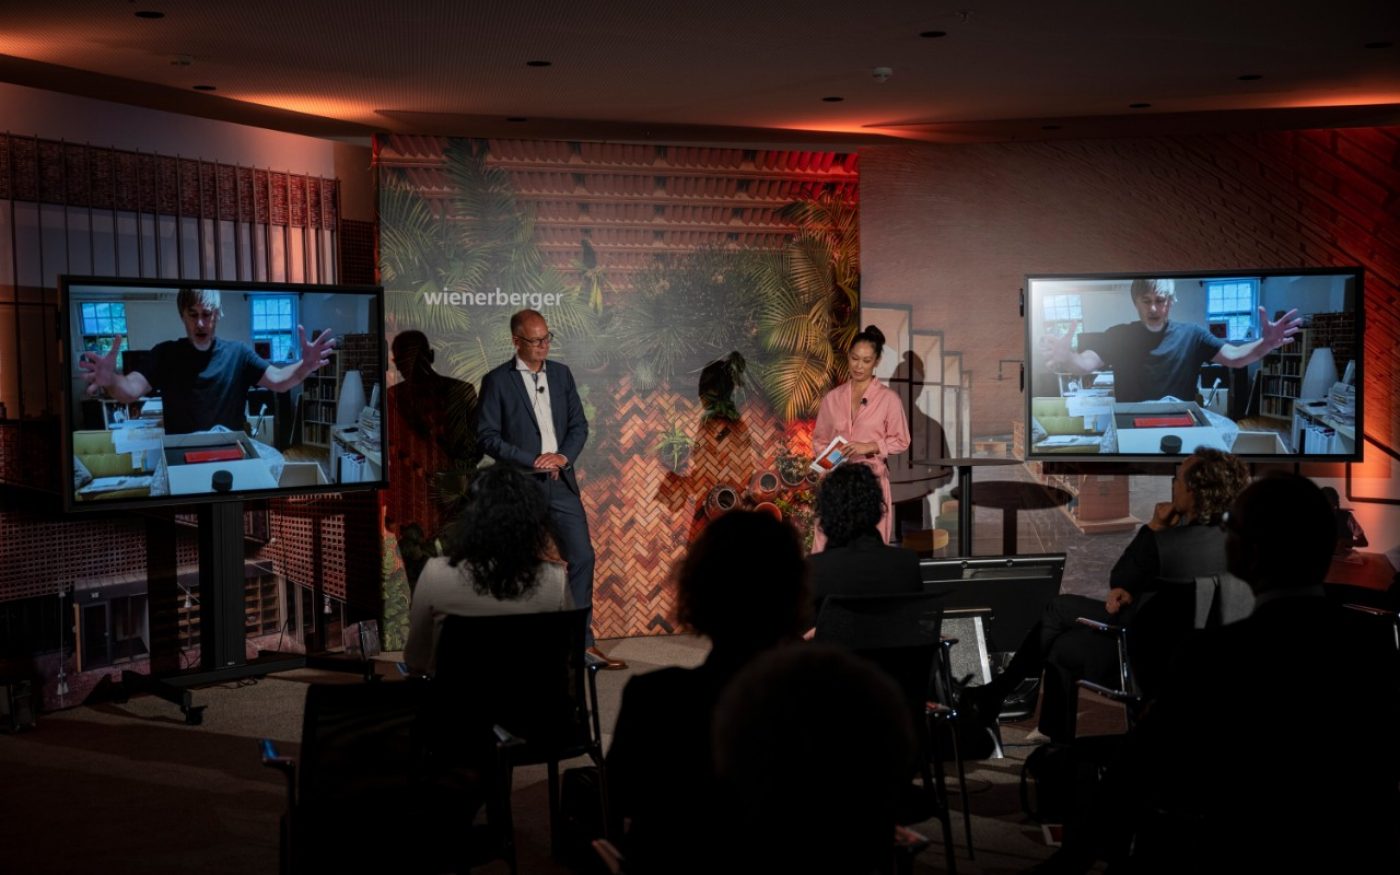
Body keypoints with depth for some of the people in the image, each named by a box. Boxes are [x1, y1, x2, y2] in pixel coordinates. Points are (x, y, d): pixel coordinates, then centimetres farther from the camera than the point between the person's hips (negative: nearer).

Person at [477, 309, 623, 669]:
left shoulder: (561, 373, 10)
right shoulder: (497, 381, -4)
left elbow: (579, 424, 11)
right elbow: (487, 436, -9)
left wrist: (563, 456, -7)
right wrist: (532, 461, -15)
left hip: (561, 482, 5)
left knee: (582, 557, 2)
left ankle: (581, 641, 12)